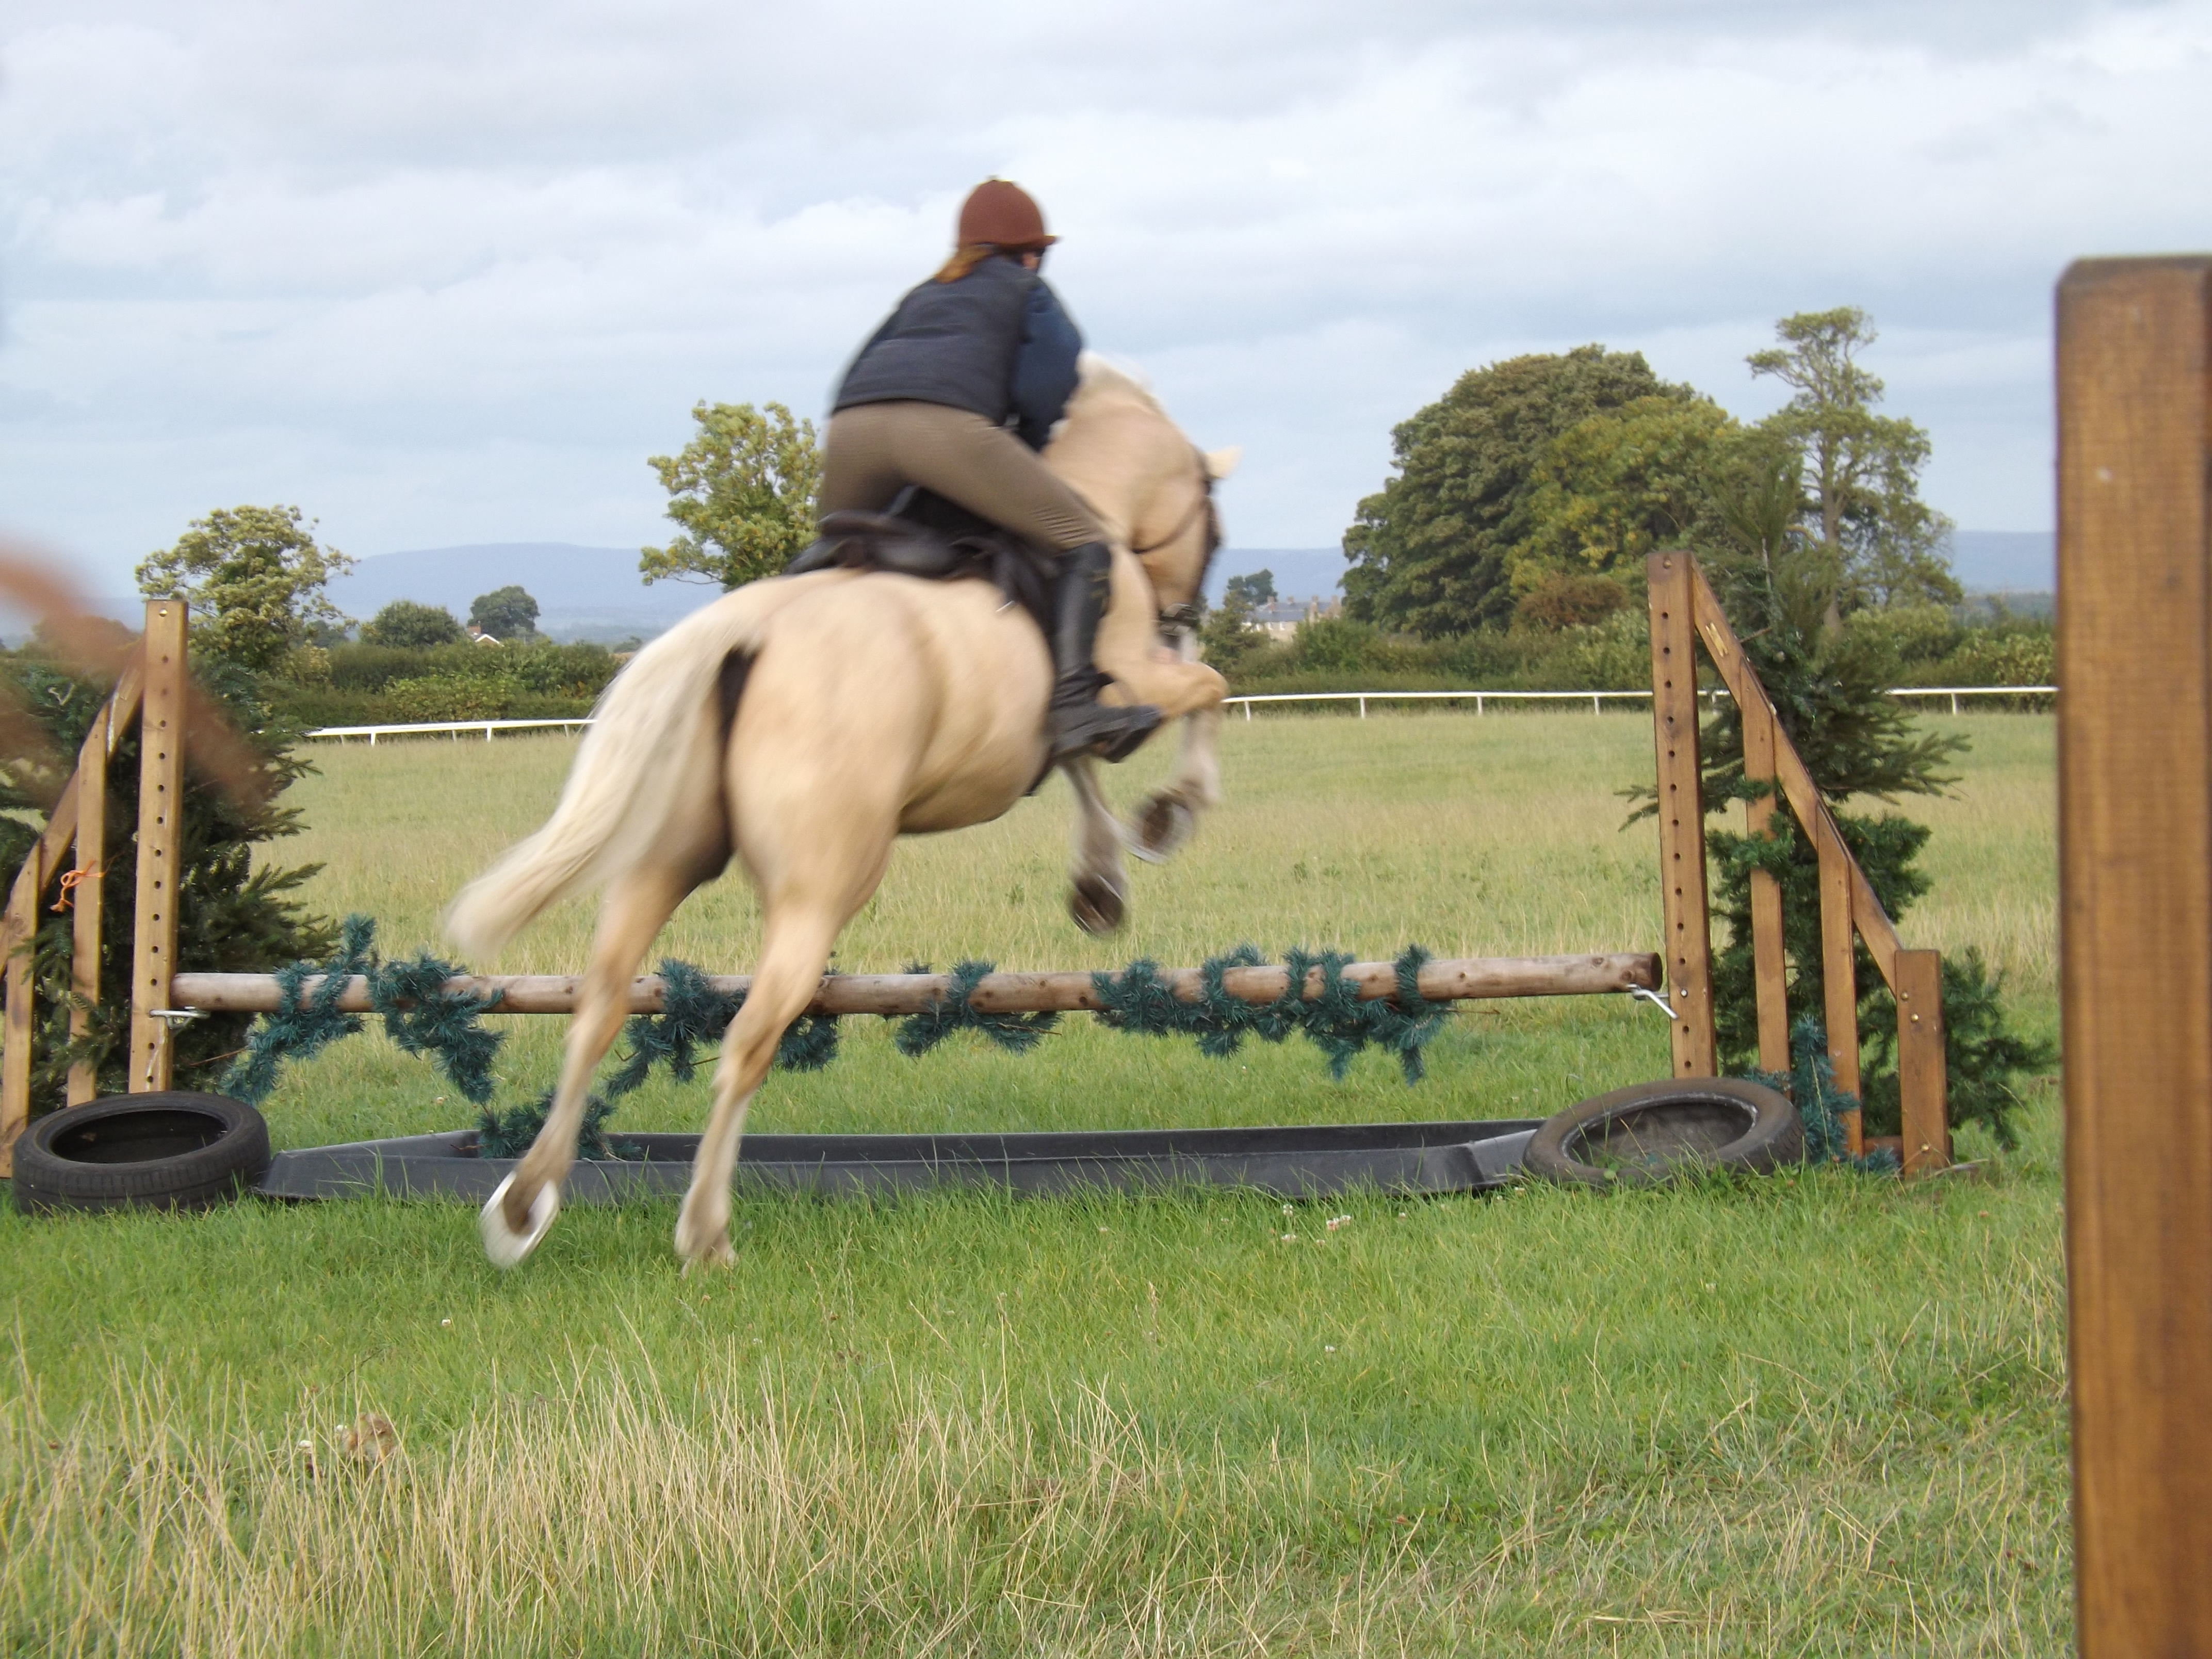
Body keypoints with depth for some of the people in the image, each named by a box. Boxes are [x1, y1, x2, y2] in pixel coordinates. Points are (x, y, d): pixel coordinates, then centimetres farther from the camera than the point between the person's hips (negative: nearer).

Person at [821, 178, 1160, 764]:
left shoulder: (923, 296, 38)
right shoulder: (1028, 291, 26)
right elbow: (1047, 382, 9)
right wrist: (1024, 448, 23)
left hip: (850, 426, 5)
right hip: (947, 421, -5)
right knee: (1083, 545, -1)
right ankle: (1072, 706, -18)